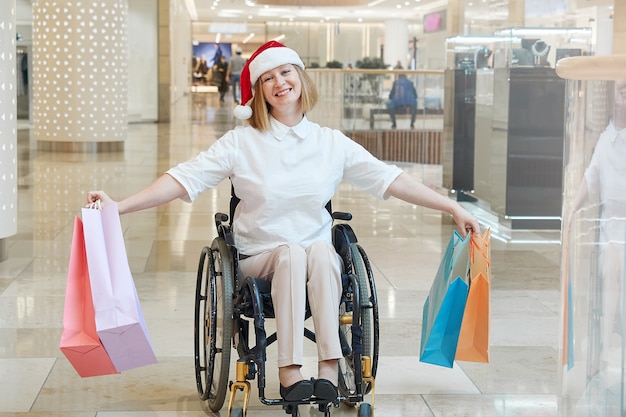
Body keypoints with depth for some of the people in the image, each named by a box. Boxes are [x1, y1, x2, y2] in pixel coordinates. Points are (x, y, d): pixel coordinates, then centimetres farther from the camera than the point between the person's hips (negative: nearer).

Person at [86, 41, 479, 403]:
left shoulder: (332, 143, 7)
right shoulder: (241, 142, 2)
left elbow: (389, 179, 4)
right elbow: (185, 179, -5)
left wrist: (453, 207, -2)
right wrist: (118, 206, -17)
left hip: (320, 257, 1)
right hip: (259, 257, -1)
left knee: (321, 250, -32)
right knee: (292, 252, -33)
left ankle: (330, 367, -35)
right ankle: (289, 373, -37)